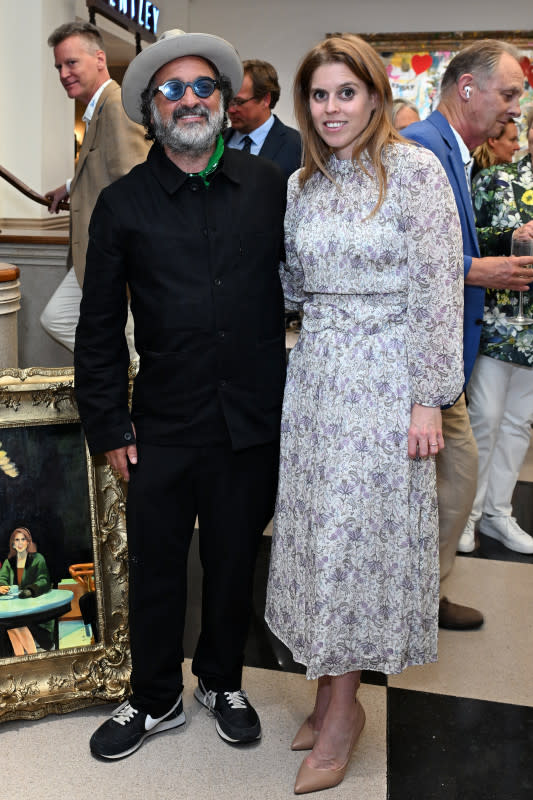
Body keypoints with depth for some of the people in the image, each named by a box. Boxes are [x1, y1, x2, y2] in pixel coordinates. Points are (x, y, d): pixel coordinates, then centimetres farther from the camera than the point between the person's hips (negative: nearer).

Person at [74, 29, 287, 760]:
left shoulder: (268, 185, 2)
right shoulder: (122, 203, 0)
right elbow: (99, 328, 2)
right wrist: (108, 425, 0)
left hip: (254, 423, 1)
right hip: (165, 427, 0)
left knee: (235, 563, 16)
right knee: (155, 567, 12)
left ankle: (223, 681, 41)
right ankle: (156, 699, 36)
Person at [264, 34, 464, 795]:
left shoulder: (416, 169, -7)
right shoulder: (301, 184, 10)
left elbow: (439, 290, -10)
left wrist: (429, 398, -13)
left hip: (385, 378, -5)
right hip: (316, 374, 6)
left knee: (361, 532, 1)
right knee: (319, 529, 9)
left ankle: (343, 706, 20)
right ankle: (332, 688, 27)